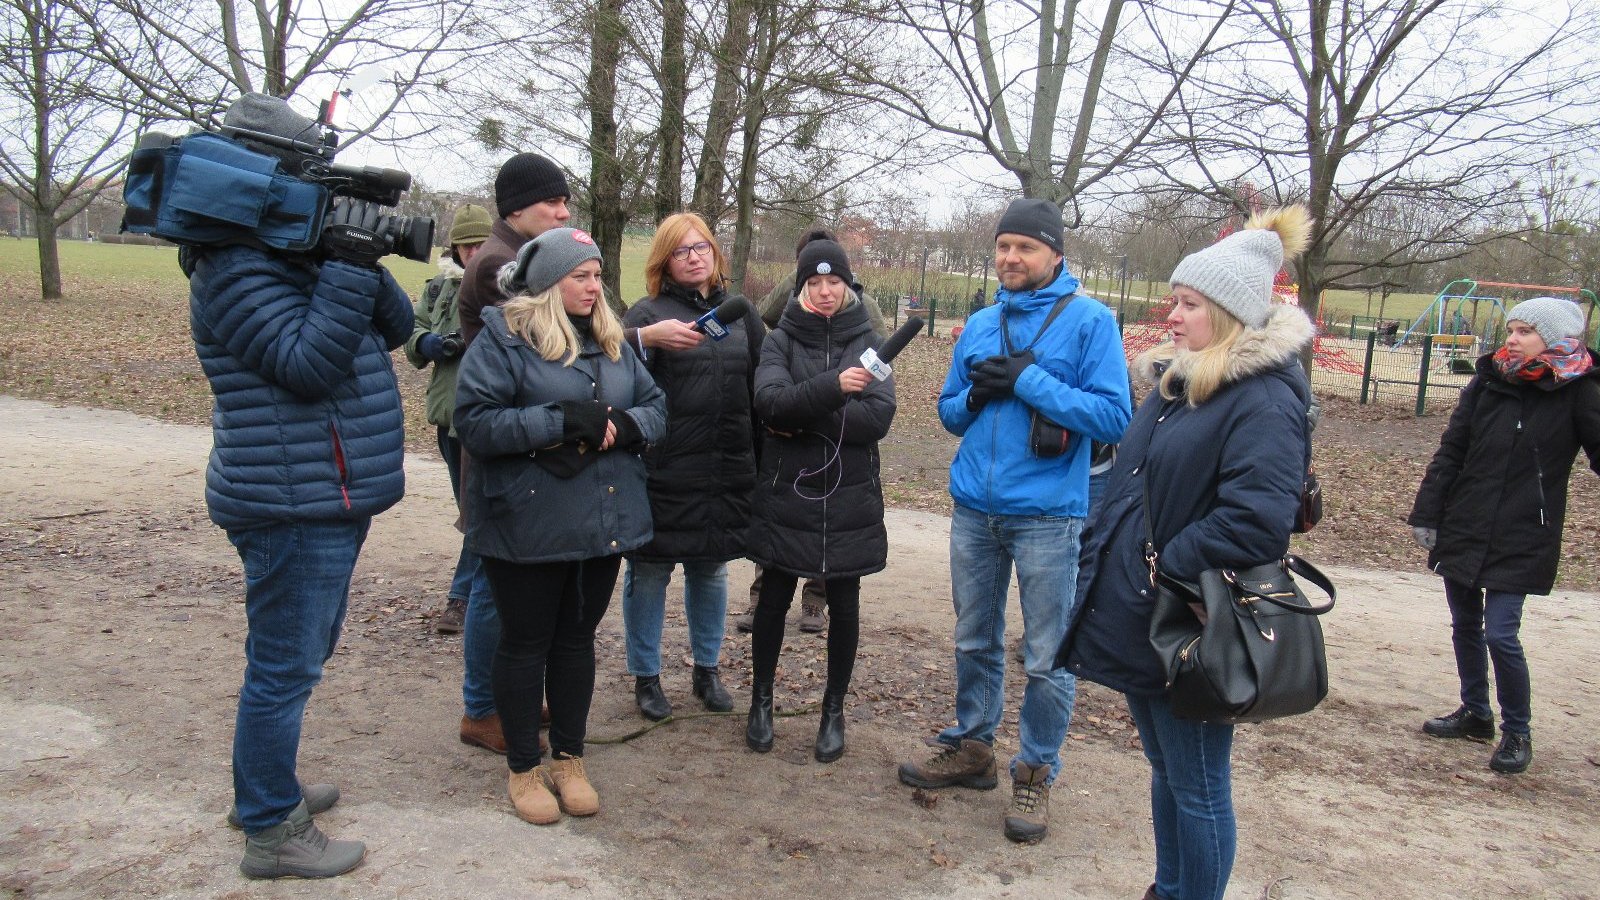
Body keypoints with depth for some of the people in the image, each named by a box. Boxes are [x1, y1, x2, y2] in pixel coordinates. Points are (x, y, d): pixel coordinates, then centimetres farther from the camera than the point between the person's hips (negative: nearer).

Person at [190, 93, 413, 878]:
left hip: (331, 497, 10)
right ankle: (271, 830, 12)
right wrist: (347, 270, -24)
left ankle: (265, 784, 38)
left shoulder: (296, 256, 14)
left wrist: (364, 267, -6)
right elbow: (308, 363, -24)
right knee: (285, 665, -1)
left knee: (301, 653, 22)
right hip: (293, 508, -10)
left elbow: (395, 329, 9)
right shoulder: (237, 272, -14)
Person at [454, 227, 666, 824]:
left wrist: (621, 424, -12)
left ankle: (569, 760, 30)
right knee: (525, 643, 8)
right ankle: (524, 769, 24)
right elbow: (474, 422, -18)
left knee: (577, 638, 15)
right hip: (528, 526, -5)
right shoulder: (502, 341, -8)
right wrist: (561, 422, -23)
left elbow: (655, 406, 10)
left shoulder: (611, 341, 11)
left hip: (604, 522, 6)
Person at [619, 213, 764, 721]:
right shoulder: (648, 313, -2)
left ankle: (707, 669, 31)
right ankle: (646, 677, 22)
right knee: (649, 573, 6)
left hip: (727, 471, 4)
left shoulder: (741, 313, 10)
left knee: (711, 571, 15)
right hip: (662, 470, -3)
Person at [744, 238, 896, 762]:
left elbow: (879, 416, -11)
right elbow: (770, 399, -19)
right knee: (774, 600, 9)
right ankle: (761, 700, 27)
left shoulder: (867, 341, 3)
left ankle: (834, 709, 24)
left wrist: (802, 418, -16)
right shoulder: (781, 341, 1)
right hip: (786, 497, 0)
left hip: (849, 500, 1)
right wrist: (833, 387, -34)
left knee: (843, 605, 8)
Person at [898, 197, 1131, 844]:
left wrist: (1029, 382, -19)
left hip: (1047, 515, -5)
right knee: (974, 642, 17)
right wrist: (975, 396, -7)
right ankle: (970, 748, 34)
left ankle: (1037, 772, 21)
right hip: (974, 510, 5)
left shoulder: (1089, 321, -6)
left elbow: (1114, 418, -15)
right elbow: (950, 412, 16)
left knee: (1046, 658, 4)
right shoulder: (980, 325, 10)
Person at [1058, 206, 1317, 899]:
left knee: (1197, 788, 7)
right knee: (1164, 769, 23)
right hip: (1137, 616, 9)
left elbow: (1257, 521, -28)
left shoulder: (1264, 400, -17)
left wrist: (1167, 565, -19)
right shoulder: (1174, 381, 12)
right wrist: (1102, 552, 10)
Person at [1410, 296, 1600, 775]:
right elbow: (1449, 453, 4)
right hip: (1463, 529, 4)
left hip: (1522, 541, -4)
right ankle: (1475, 713, 33)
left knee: (1500, 634, -8)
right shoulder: (1488, 381, 1)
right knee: (1465, 626, 14)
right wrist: (1427, 515, 2)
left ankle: (1517, 732, 13)